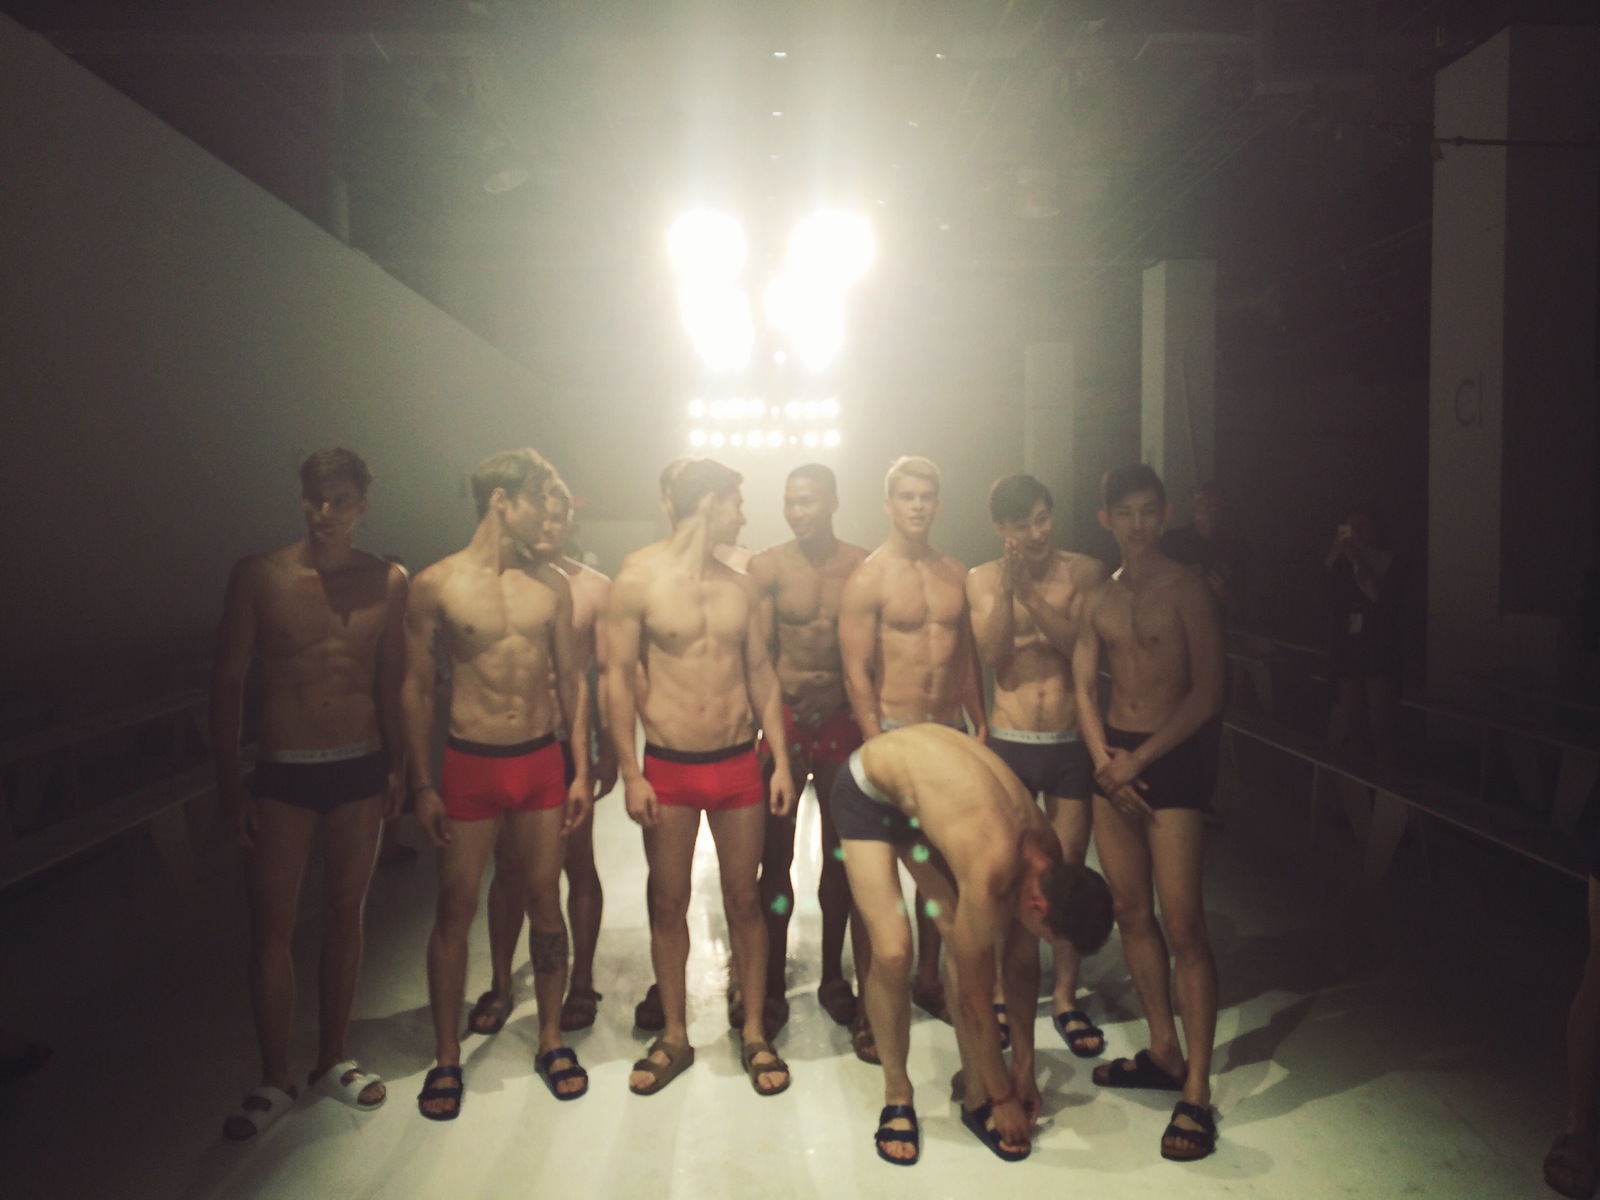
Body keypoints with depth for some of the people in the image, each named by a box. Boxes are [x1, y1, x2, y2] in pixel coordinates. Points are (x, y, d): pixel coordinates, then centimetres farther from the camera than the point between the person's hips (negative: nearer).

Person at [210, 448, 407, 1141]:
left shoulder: (387, 582, 0)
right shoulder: (258, 576, -5)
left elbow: (391, 683, 7)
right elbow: (228, 681, -2)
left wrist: (397, 766, 6)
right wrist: (228, 777, -5)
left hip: (360, 770, 2)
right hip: (281, 773, -1)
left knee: (345, 916, 12)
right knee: (272, 928, 3)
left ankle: (333, 1061, 29)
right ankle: (274, 1082, 20)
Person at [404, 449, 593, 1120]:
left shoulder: (551, 584, 4)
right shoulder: (436, 585, -5)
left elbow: (570, 680, 8)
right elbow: (417, 687, -2)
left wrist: (580, 769, 4)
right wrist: (423, 784, -5)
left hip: (541, 762, 3)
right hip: (469, 764, -2)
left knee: (545, 905, 10)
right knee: (455, 912, 6)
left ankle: (551, 1040, 27)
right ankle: (447, 1058, 22)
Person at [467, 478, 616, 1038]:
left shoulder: (594, 588, -1)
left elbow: (606, 672, 2)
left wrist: (608, 750, -1)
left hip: (569, 743, -1)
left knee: (577, 865, 9)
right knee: (508, 867, 12)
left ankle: (581, 984, 24)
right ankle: (500, 986, 26)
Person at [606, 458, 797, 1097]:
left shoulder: (738, 584, 6)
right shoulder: (639, 577, -7)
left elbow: (760, 672, 10)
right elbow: (618, 674, -7)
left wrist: (781, 759, 5)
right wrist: (629, 773, -11)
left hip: (738, 763, 3)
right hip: (668, 768, -3)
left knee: (744, 899, 9)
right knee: (668, 901, 8)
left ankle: (754, 1033, 22)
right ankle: (674, 1036, 25)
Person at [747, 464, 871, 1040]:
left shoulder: (863, 566, 0)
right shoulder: (766, 566, -2)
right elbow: (758, 652, -4)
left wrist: (839, 688, -10)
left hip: (843, 719, 1)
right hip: (784, 718, -1)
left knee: (841, 853, 11)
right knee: (776, 854, 3)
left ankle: (833, 977, 26)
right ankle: (771, 981, 16)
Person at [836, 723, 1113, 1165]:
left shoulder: (1046, 852, -14)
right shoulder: (990, 869, -36)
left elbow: (1022, 968, 0)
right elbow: (975, 997, -23)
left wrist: (1024, 1070, 6)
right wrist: (1004, 1096, -9)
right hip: (867, 790, -7)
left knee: (963, 941, -3)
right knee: (893, 951, -16)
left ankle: (975, 1098, 9)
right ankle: (897, 1099, 5)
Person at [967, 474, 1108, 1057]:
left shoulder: (1085, 572, -1)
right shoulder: (983, 579, 1)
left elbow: (1081, 645, -14)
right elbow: (992, 653, -12)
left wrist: (1030, 591, -20)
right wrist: (1007, 587, -21)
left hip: (1072, 743, 0)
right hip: (1010, 743, 0)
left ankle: (1065, 997, 23)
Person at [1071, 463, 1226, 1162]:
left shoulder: (1187, 591, -6)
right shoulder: (1099, 599, 11)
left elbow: (1207, 693, -11)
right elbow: (1084, 685, 9)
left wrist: (1137, 759, -12)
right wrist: (1104, 760, -6)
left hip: (1174, 758, -6)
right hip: (1114, 758, 6)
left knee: (1183, 923, -8)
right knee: (1130, 912, 11)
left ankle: (1197, 1092, -1)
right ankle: (1163, 1052, 26)